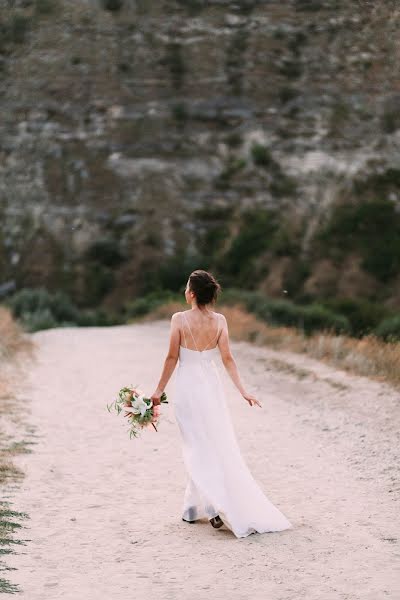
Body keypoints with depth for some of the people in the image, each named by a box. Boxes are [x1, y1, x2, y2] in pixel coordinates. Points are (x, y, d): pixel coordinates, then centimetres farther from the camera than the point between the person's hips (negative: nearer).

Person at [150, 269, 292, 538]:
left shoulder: (179, 319, -12)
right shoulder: (220, 321, -2)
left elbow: (172, 358, -7)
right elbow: (228, 359, -4)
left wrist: (159, 390, 3)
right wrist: (243, 390, 0)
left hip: (188, 386, -3)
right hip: (212, 385, 3)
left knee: (198, 448, 3)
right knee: (218, 444, 13)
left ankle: (214, 506, -8)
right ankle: (194, 507, 20)